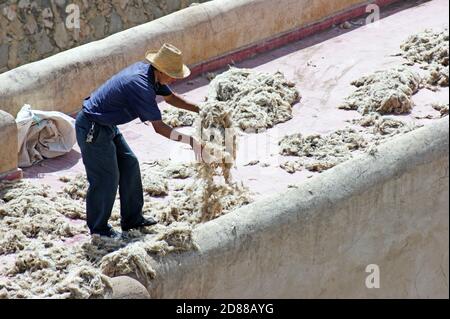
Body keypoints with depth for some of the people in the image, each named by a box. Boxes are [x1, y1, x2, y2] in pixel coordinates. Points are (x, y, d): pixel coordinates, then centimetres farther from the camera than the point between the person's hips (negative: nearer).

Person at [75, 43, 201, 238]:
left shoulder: (147, 70, -2)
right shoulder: (140, 85, -30)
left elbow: (171, 98, 15)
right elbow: (159, 127, -28)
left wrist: (200, 110, 8)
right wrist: (190, 141, -26)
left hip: (106, 125, 10)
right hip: (92, 130, -10)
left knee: (129, 165, 15)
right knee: (106, 178, -1)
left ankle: (132, 219, 25)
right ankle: (98, 228, 16)